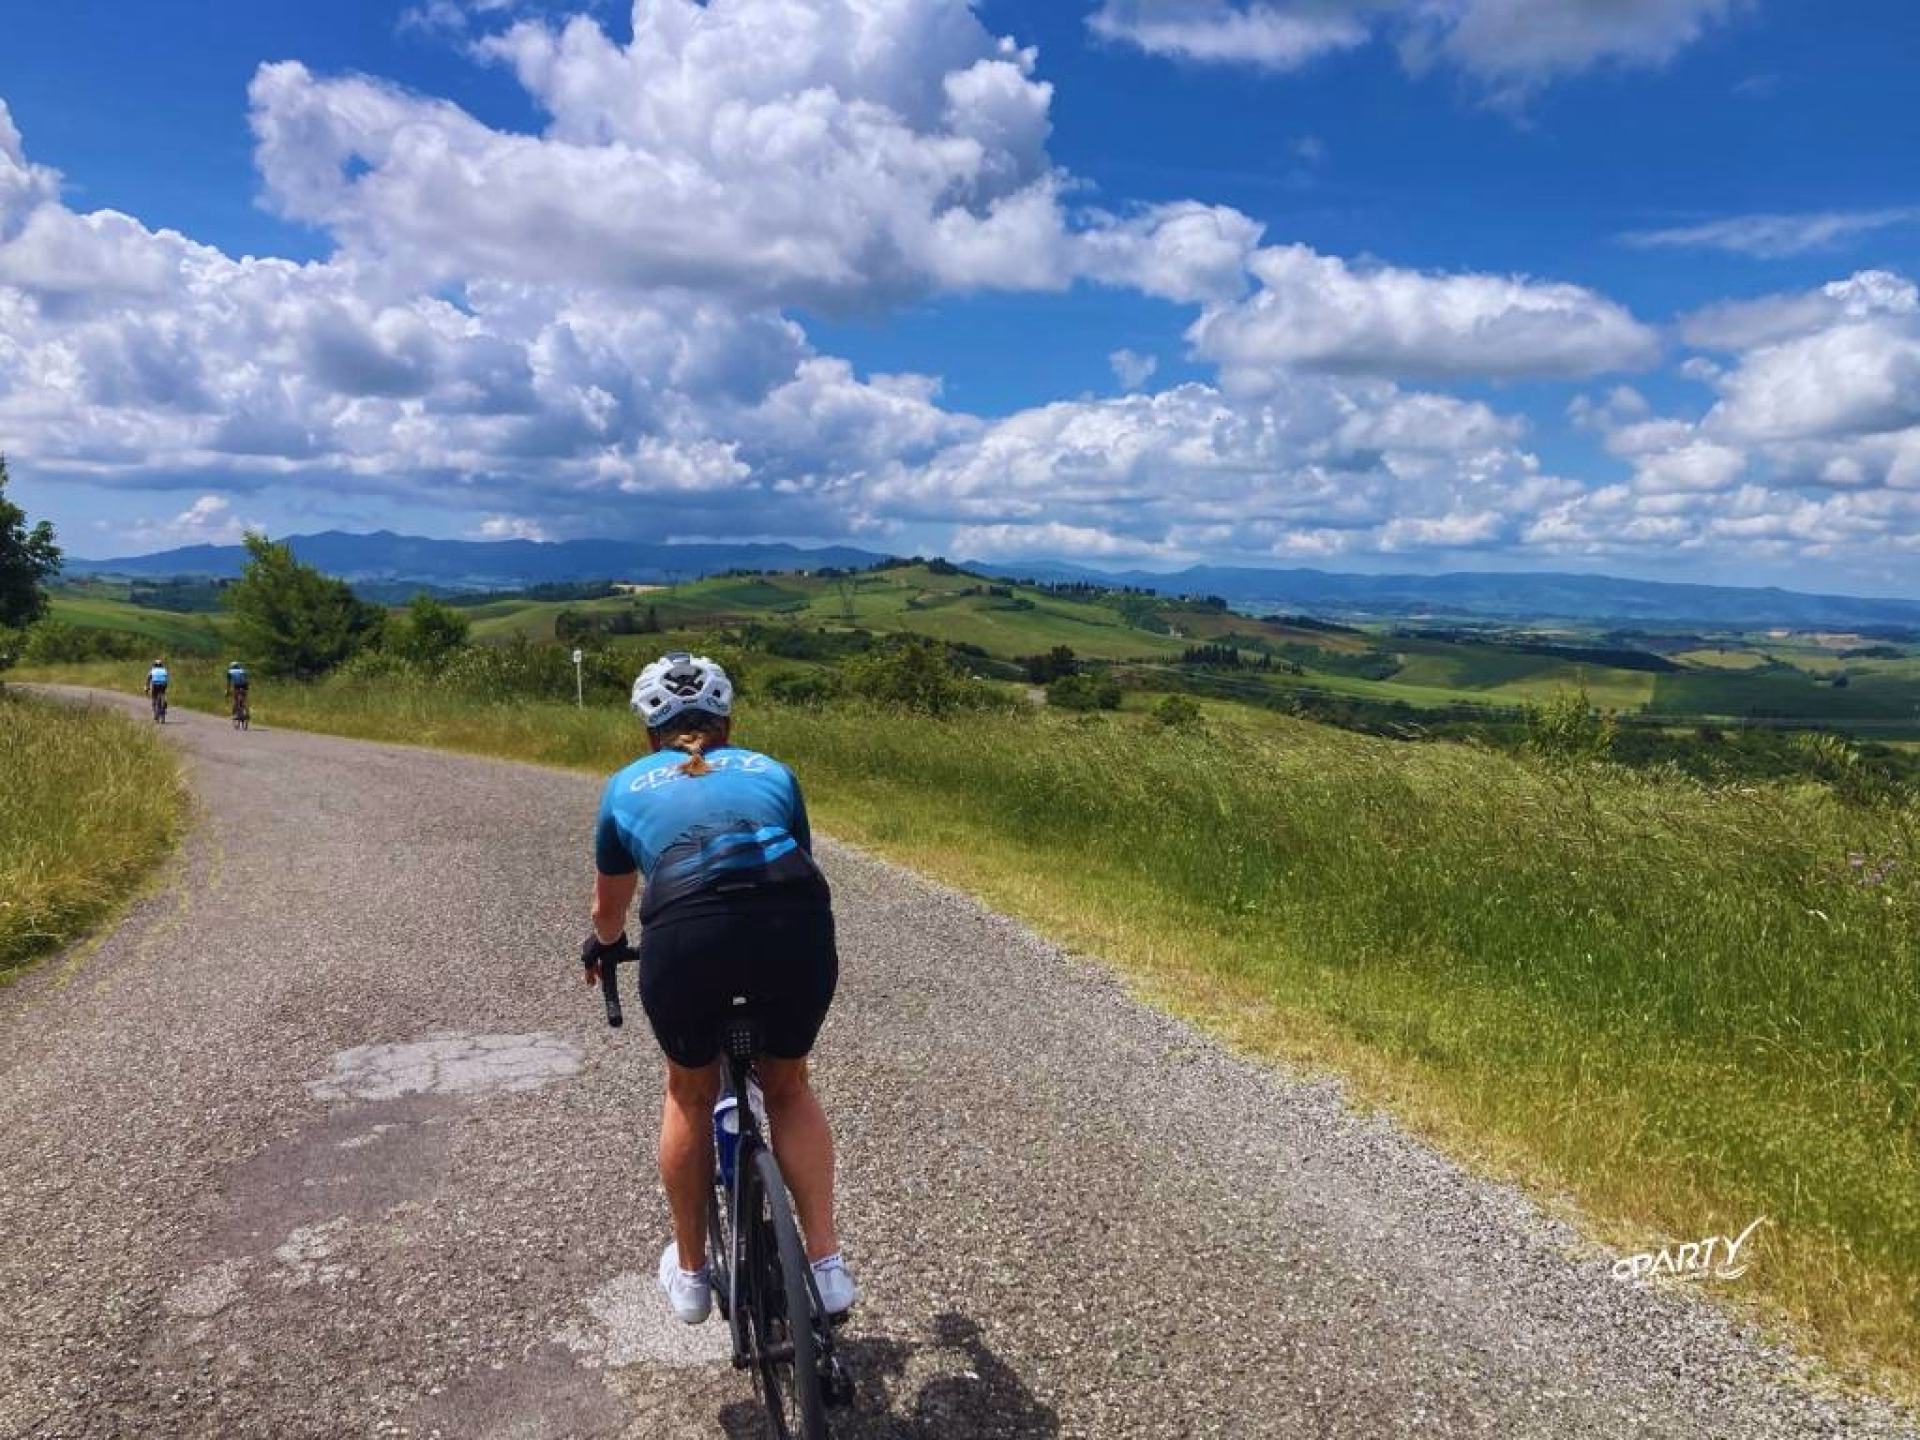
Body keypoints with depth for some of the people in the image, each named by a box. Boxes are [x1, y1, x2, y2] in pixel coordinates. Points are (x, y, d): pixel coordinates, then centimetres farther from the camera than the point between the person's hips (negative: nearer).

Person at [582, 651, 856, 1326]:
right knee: (787, 1086, 29)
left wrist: (602, 948, 65)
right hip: (796, 925, 1)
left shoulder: (628, 786, 29)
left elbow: (609, 908, 43)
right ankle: (827, 1264, 27)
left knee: (691, 1093, 29)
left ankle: (690, 1274, 42)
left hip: (685, 934, -1)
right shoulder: (770, 770, 30)